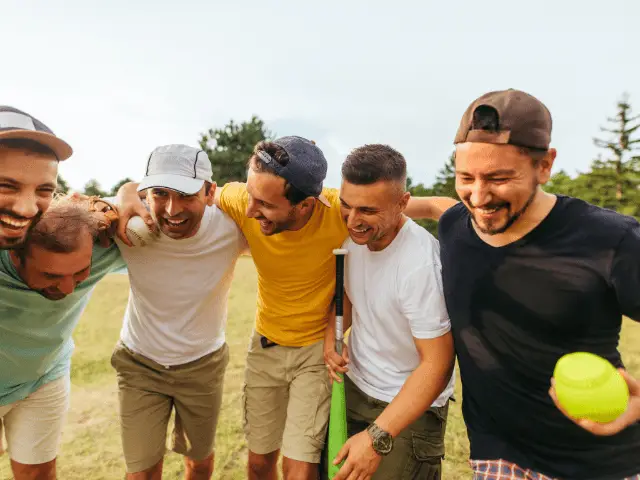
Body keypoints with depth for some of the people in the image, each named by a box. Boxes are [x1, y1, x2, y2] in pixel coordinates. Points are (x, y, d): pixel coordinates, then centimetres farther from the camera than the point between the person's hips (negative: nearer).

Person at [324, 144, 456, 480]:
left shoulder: (420, 264, -30)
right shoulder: (354, 235, -9)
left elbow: (437, 363, -26)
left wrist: (378, 437, -27)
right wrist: (332, 334, -8)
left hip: (410, 406, -6)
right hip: (354, 387, 7)